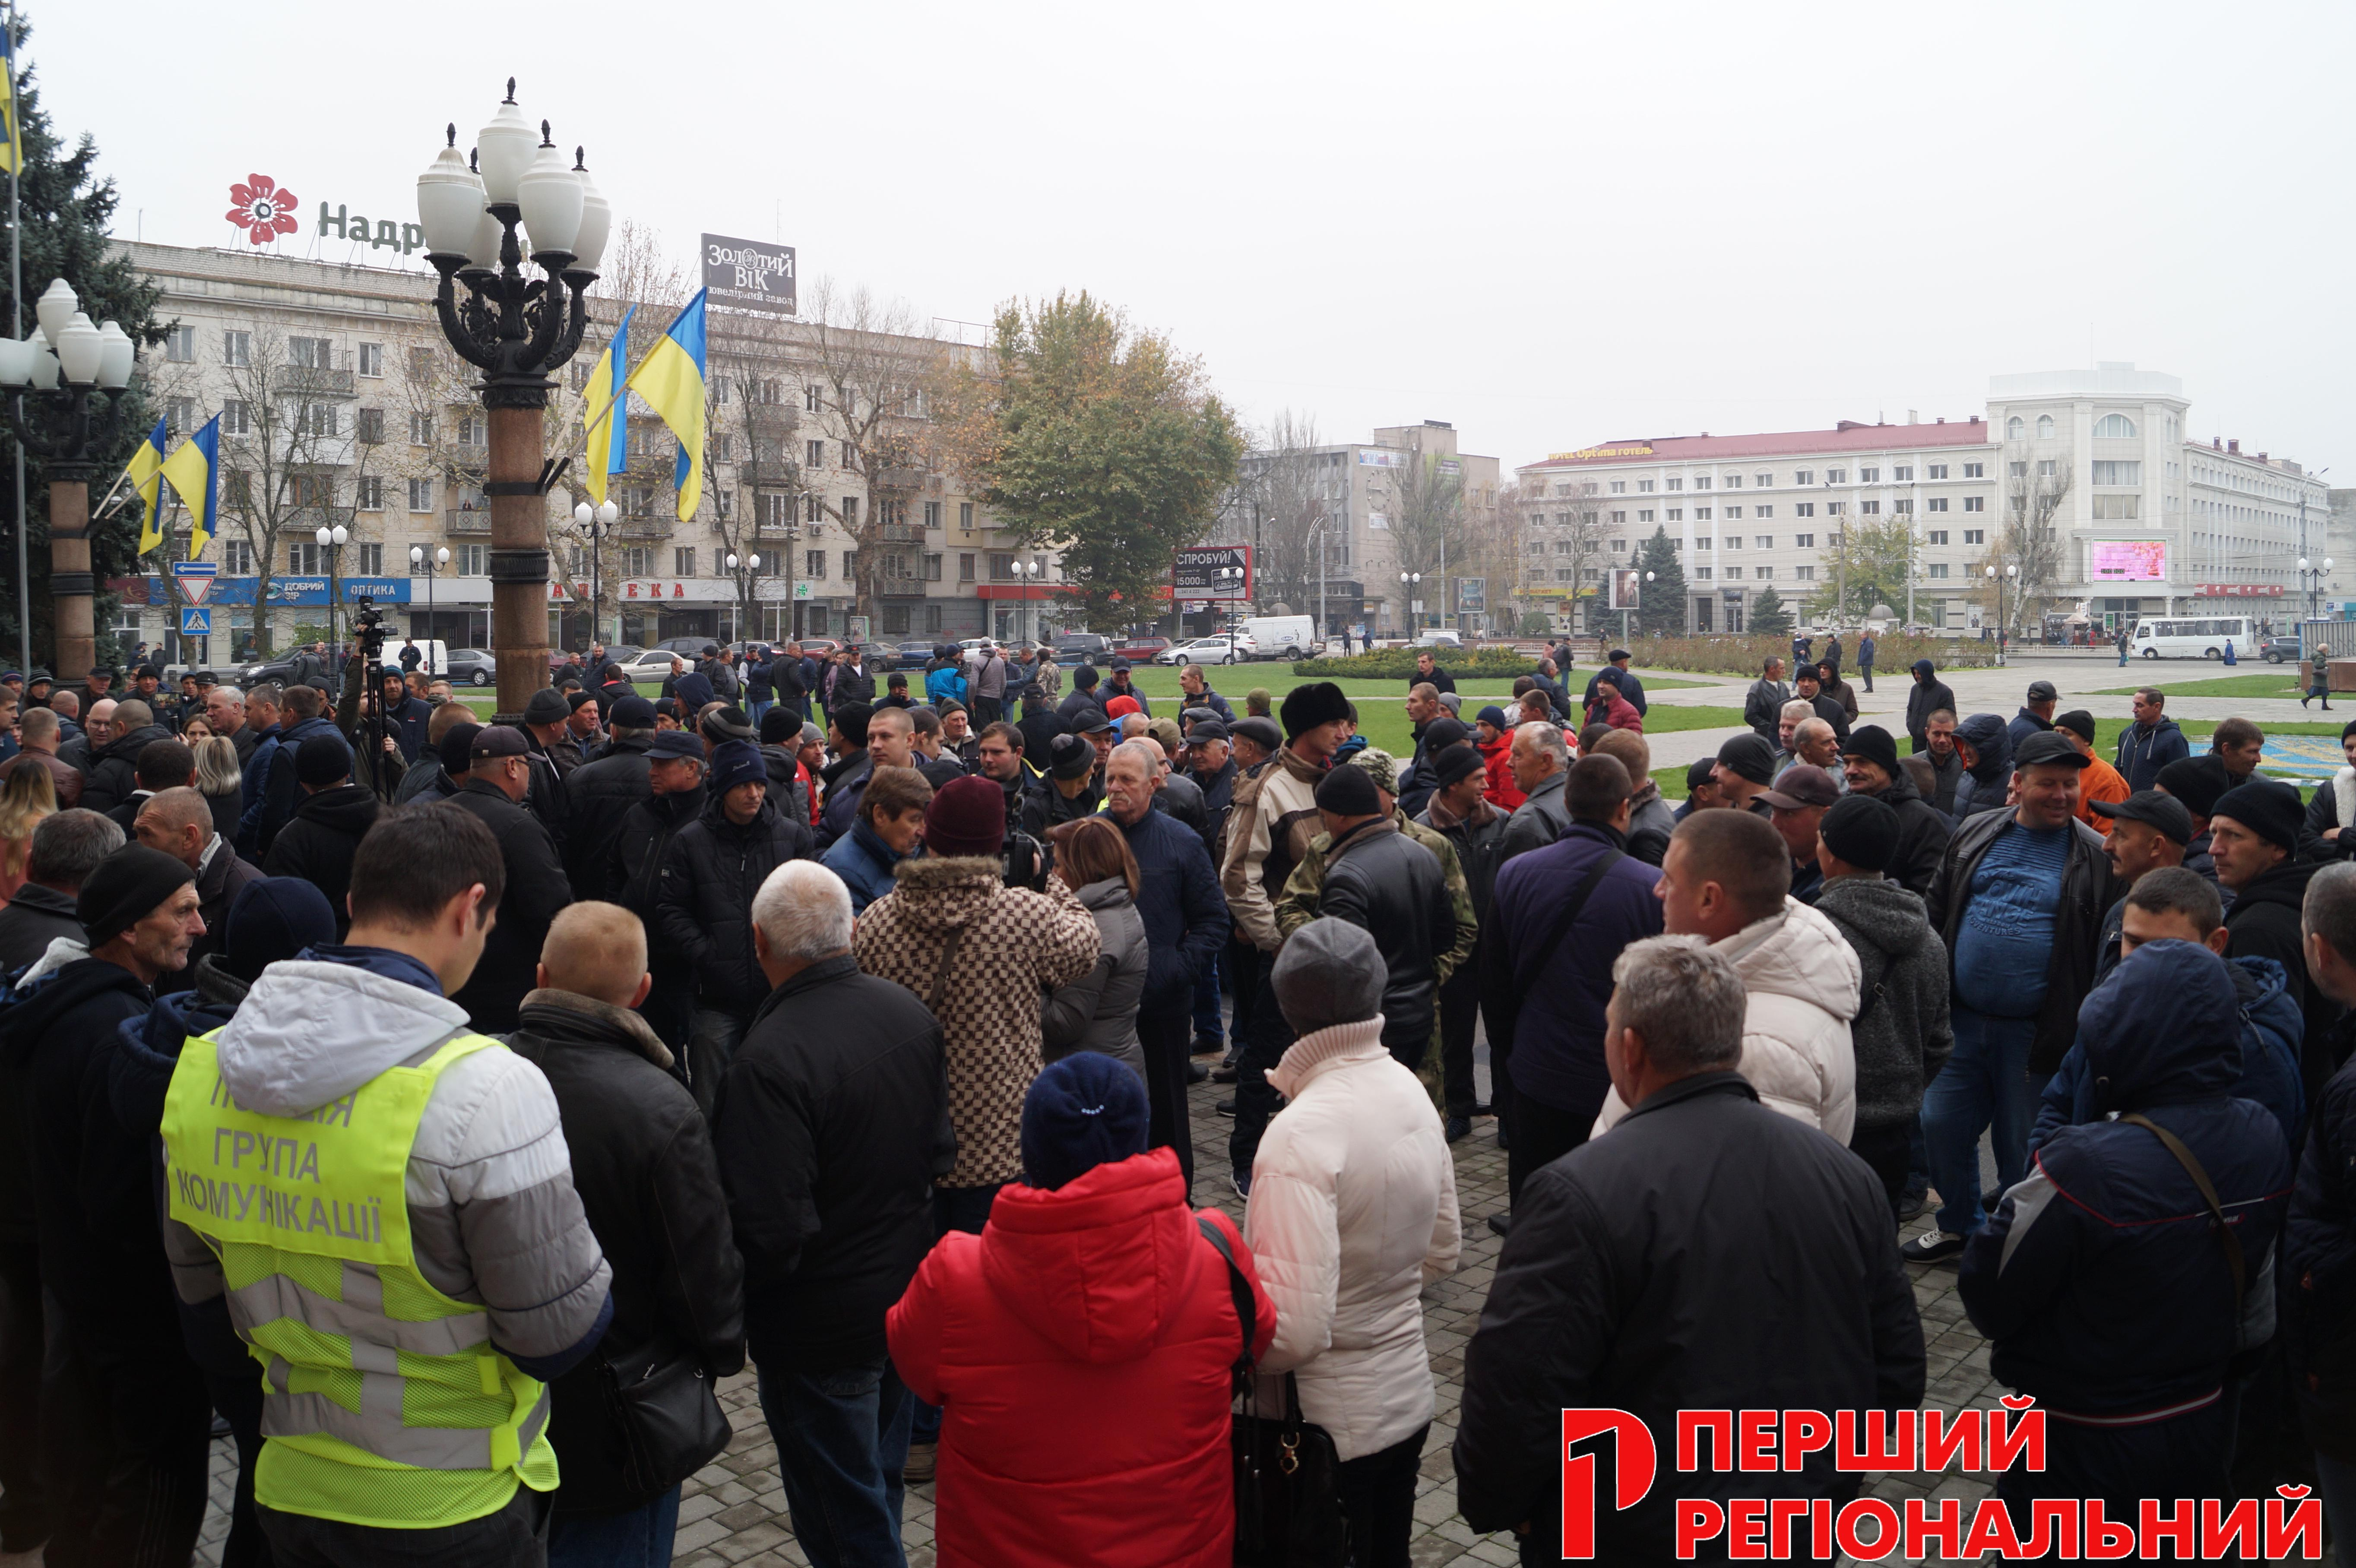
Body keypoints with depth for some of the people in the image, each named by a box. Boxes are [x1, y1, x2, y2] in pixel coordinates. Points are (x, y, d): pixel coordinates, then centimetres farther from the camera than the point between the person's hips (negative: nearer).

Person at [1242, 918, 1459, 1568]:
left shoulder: (1302, 1135, -27)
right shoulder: (1410, 1093, -4)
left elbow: (1294, 1331, -29)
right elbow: (1441, 1254, 9)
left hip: (1331, 1422, -7)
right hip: (1408, 1398, 7)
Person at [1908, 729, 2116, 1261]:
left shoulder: (2096, 857, -4)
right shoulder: (1975, 834, 5)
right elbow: (1938, 912, 11)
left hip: (2035, 1032, -3)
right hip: (1961, 1019, 4)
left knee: (2021, 1147, 9)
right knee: (1942, 1126, 10)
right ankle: (1959, 1223, 32)